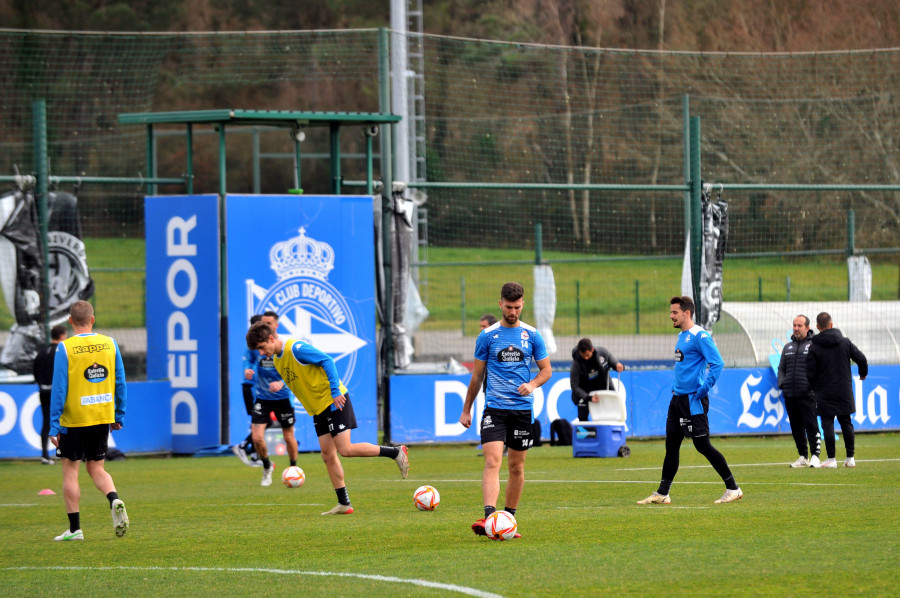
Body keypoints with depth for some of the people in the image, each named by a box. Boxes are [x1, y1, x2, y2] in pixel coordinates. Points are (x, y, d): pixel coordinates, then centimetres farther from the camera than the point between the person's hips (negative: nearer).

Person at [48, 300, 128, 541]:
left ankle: (75, 528, 7)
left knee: (70, 470, 8)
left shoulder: (65, 348, -10)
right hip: (103, 418, 4)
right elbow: (120, 382, 6)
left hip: (74, 419, -4)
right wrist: (119, 415, 16)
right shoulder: (109, 344, 1)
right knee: (96, 469, 15)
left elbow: (59, 389, -10)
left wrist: (54, 426, -7)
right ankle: (115, 500, -15)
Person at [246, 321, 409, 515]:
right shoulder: (276, 360, 9)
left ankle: (396, 453, -3)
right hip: (318, 409, 9)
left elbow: (327, 361, -20)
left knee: (345, 449, -15)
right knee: (328, 455, 3)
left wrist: (335, 392, -22)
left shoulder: (296, 348, -18)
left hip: (334, 402, -9)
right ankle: (344, 504, 6)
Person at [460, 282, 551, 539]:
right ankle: (488, 518, -28)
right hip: (494, 408, -2)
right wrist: (466, 410, 12)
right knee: (492, 462, -17)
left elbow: (546, 370, 11)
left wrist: (532, 384, -11)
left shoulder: (532, 335, 5)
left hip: (523, 409, 2)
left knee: (516, 467, 7)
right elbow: (477, 375, 10)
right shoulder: (487, 336, 2)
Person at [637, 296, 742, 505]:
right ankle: (662, 494, 13)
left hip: (693, 400, -9)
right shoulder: (681, 337, 15)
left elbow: (717, 364, -21)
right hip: (678, 398, 9)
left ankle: (733, 489, 1)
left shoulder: (700, 336, -14)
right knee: (671, 446, 9)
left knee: (703, 445, -6)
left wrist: (704, 389, -23)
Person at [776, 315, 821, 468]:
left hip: (807, 394, -6)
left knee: (811, 425, -9)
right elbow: (781, 368, 23)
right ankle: (803, 457, 16)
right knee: (796, 427, 9)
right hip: (790, 395, 6)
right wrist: (781, 383, 6)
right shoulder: (788, 347, 18)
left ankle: (815, 456, -9)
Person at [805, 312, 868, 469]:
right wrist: (863, 374, 24)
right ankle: (850, 458, 11)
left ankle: (831, 459, -2)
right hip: (844, 391, 3)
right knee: (846, 423, 10)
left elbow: (810, 373, -8)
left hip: (825, 393, -3)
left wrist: (814, 388, 10)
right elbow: (861, 359, 3)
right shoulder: (845, 342, 0)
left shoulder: (814, 348, -8)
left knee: (828, 424, 0)